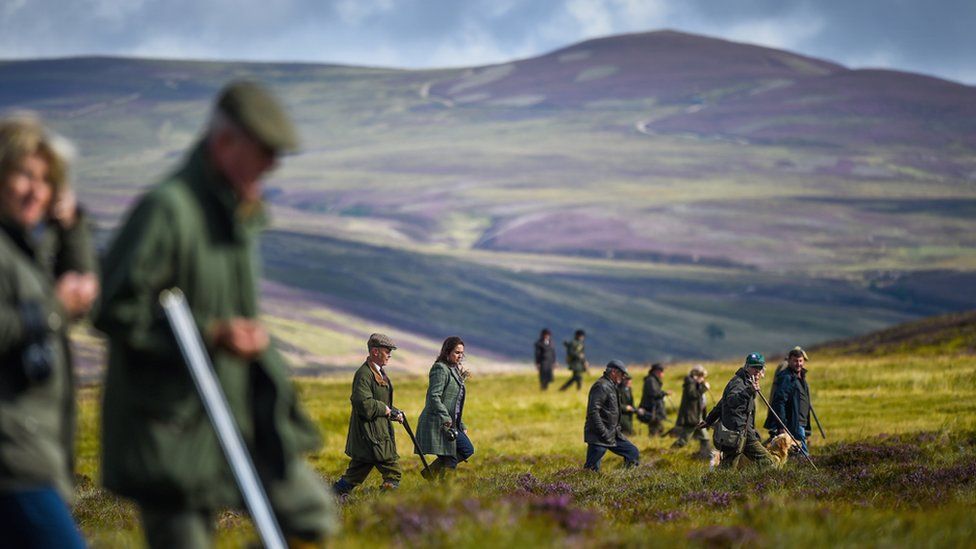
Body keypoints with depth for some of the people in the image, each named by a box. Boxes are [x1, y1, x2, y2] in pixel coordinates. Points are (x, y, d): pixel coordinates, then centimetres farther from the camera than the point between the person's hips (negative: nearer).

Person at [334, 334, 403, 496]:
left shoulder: (379, 372, 17)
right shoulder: (364, 374, -15)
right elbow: (365, 404, -25)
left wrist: (394, 413, 8)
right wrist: (387, 411, -14)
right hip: (371, 435, -10)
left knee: (354, 475, 11)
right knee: (393, 472, -7)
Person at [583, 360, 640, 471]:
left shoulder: (611, 386, 17)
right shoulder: (601, 386, -15)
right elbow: (593, 411, -24)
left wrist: (617, 430, 17)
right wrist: (604, 433, -25)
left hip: (613, 435, 10)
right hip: (598, 437, -10)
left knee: (633, 453, 8)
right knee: (591, 470, -10)